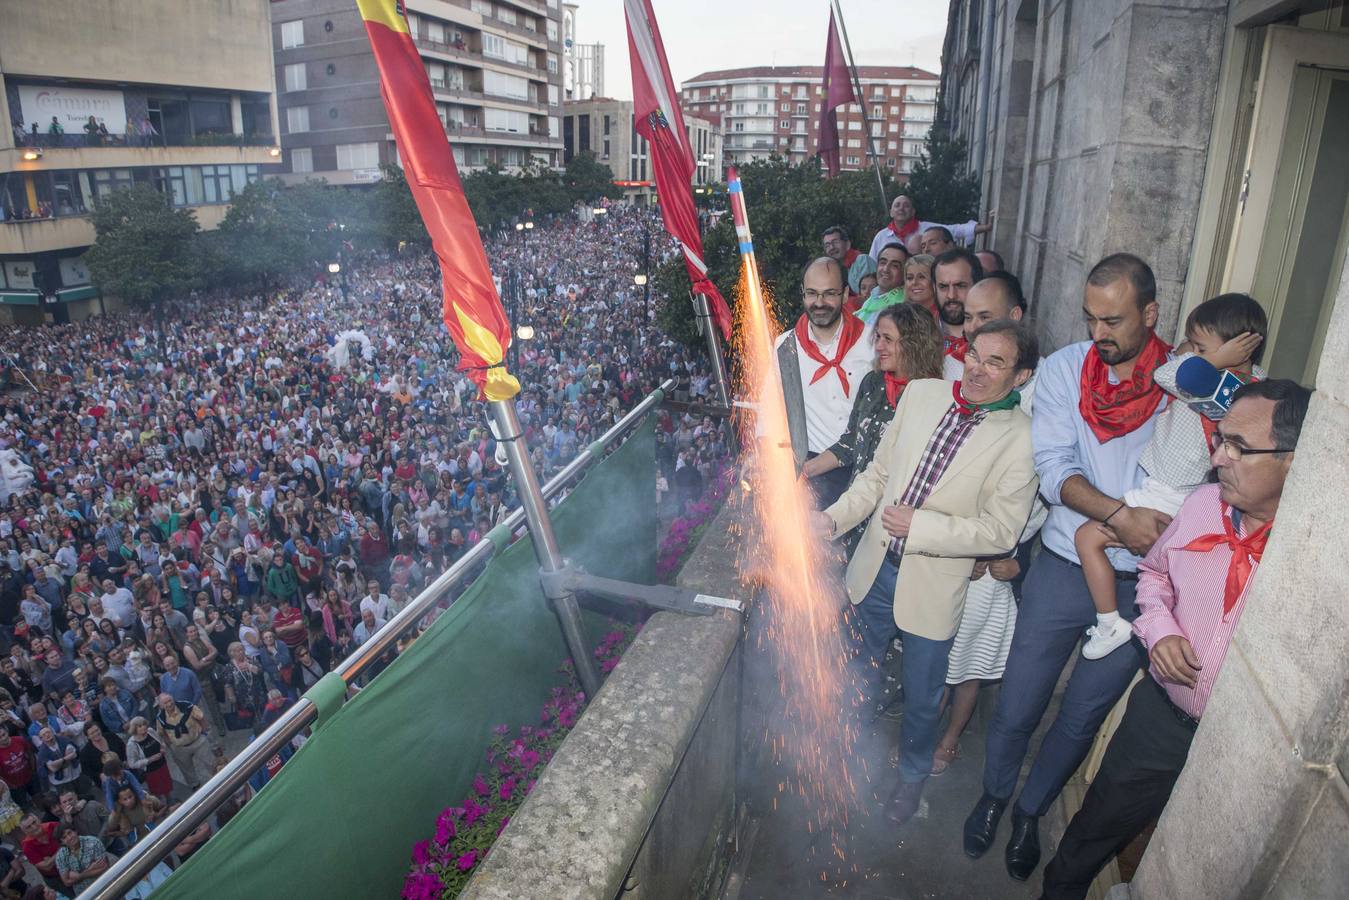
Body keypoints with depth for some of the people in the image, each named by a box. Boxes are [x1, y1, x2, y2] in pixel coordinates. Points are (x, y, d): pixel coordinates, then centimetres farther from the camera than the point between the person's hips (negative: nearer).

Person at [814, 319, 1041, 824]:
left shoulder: (1022, 438, -16)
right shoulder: (921, 394, -3)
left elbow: (1000, 532, -17)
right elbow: (878, 473, 4)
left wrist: (920, 526, -24)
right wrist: (835, 517, -6)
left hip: (934, 588, -4)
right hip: (875, 569, 4)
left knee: (921, 700, 18)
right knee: (859, 678, 24)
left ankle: (912, 776, 47)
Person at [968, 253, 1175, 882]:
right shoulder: (1063, 369, -3)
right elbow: (1053, 469, -11)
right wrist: (1121, 517, -22)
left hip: (1140, 584, 0)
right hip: (1062, 570, 0)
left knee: (1082, 719, 16)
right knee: (1017, 708, 10)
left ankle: (1030, 810, 42)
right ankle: (995, 794, 40)